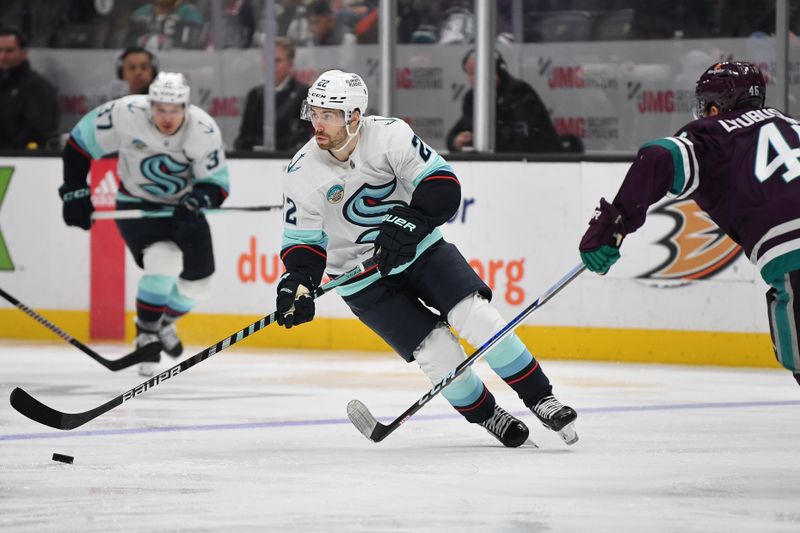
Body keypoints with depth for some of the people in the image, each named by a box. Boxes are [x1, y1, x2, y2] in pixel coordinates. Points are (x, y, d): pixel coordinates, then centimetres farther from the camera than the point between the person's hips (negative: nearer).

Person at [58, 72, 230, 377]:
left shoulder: (204, 131, -24)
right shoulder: (125, 115, -27)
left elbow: (218, 183, -16)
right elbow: (80, 143, -13)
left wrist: (200, 197, -39)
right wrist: (75, 193, -12)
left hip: (183, 206, 3)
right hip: (136, 204, -3)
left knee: (197, 283, 4)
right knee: (163, 261, -27)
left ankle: (164, 322, 36)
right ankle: (145, 337, -8)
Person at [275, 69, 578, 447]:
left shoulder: (389, 135, -17)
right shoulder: (303, 173, -14)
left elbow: (442, 186, -18)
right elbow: (303, 241, -8)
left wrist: (408, 222, -33)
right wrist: (298, 283, -27)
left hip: (421, 249, 0)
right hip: (364, 281, 0)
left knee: (476, 318, -18)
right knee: (438, 353, -12)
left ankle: (541, 400, -5)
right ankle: (487, 417, 13)